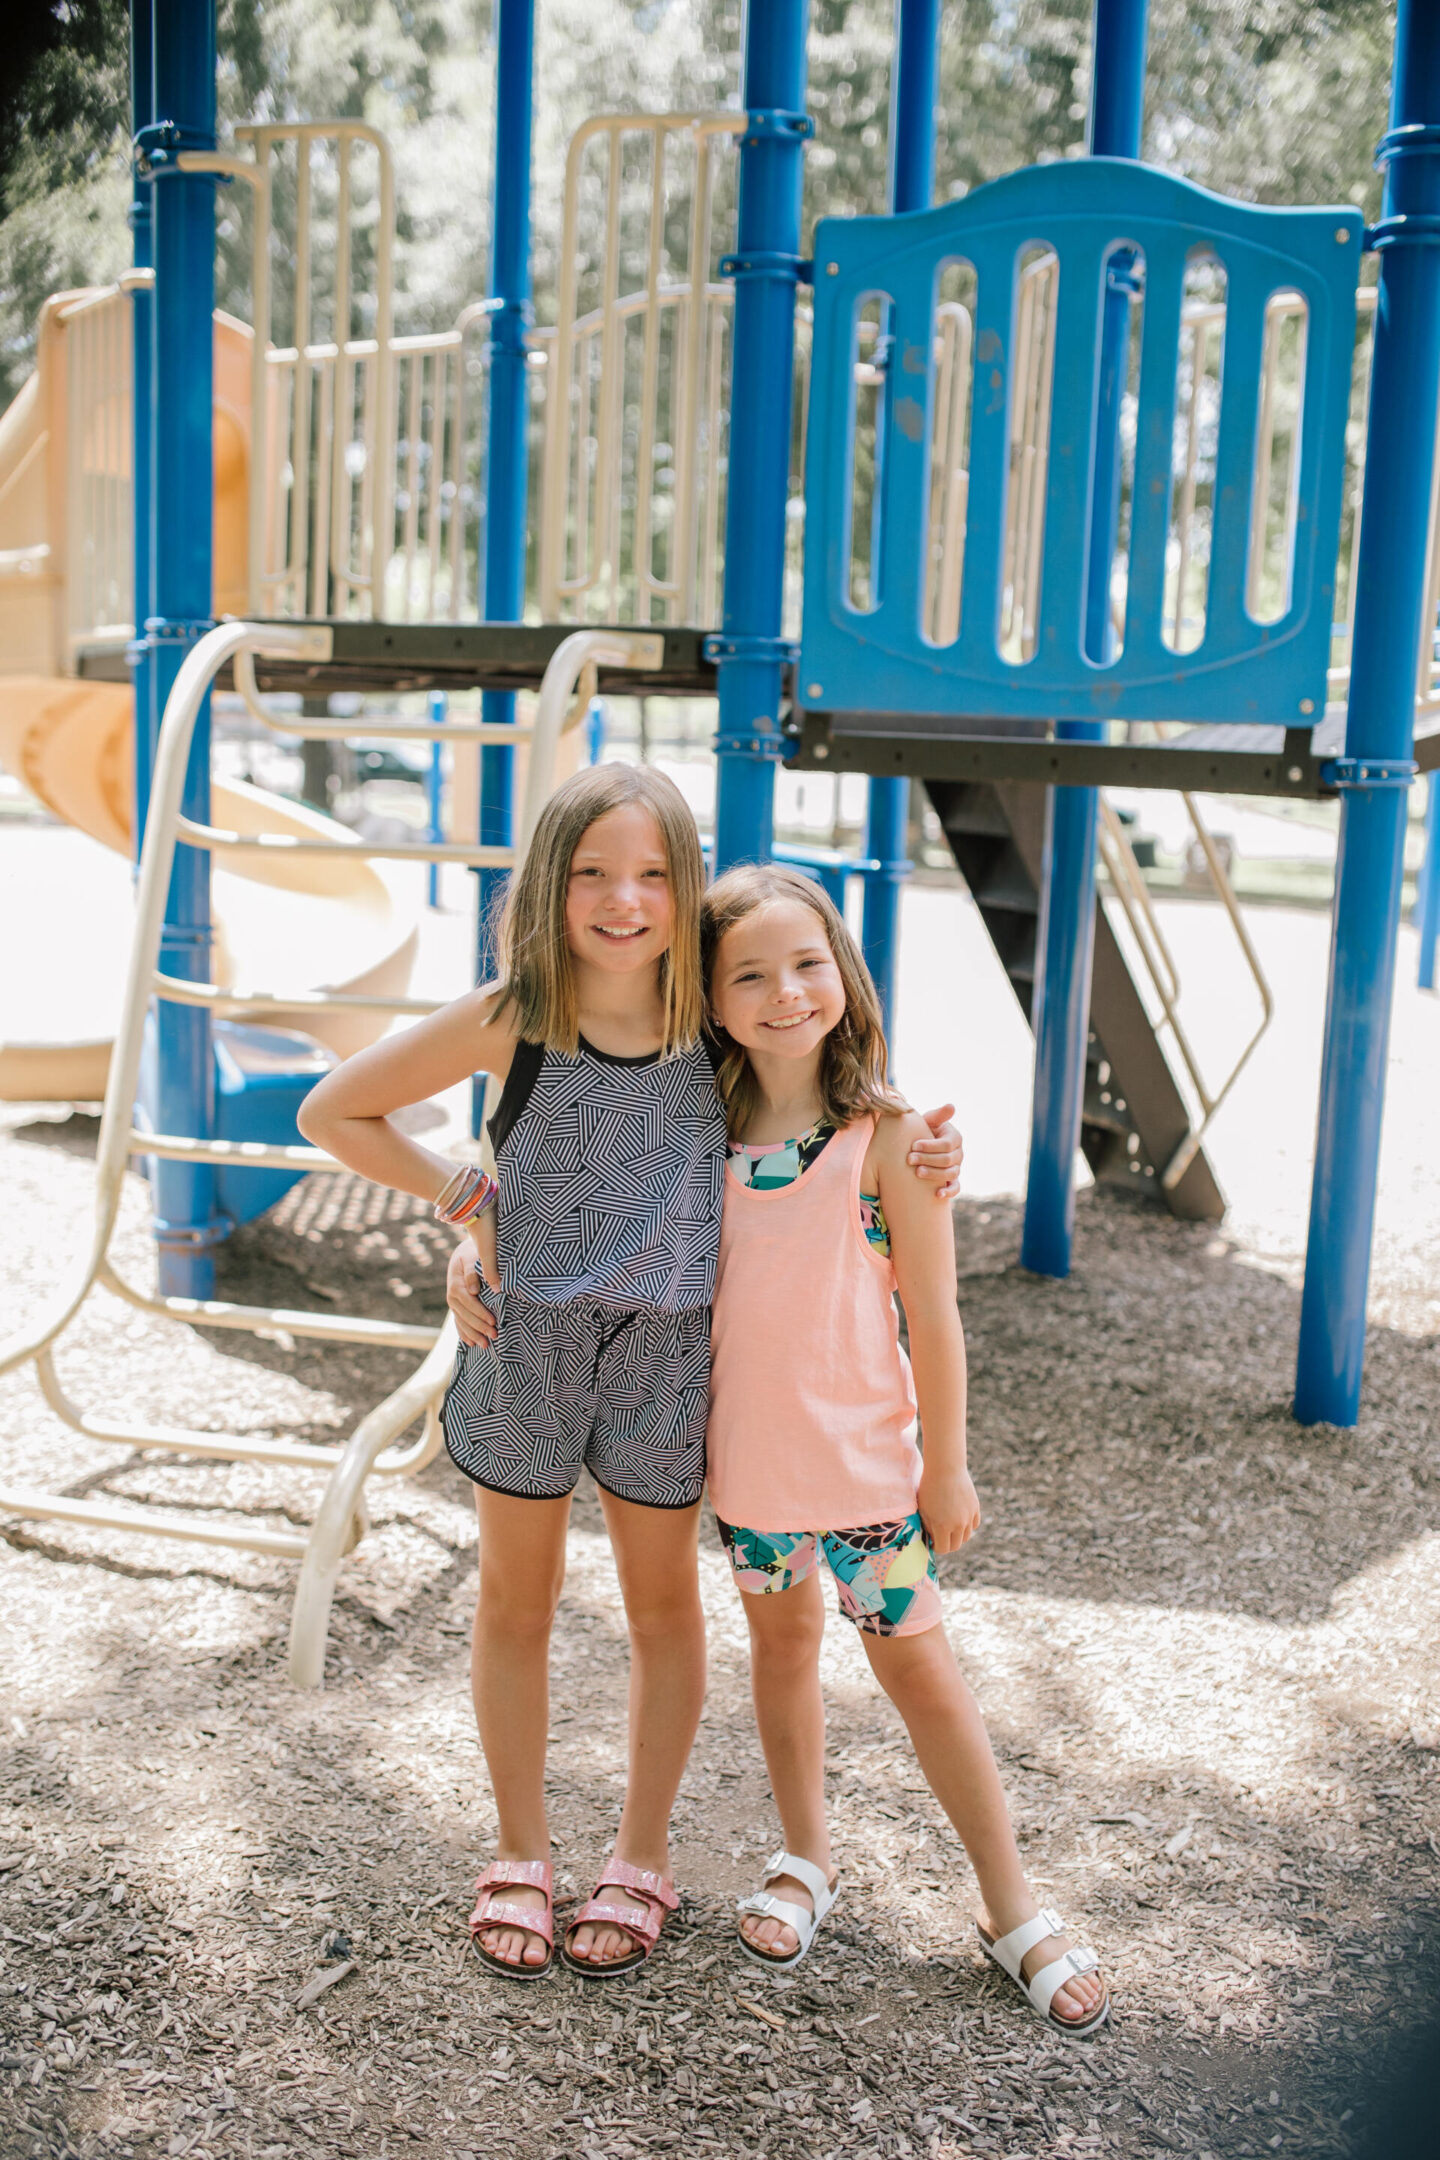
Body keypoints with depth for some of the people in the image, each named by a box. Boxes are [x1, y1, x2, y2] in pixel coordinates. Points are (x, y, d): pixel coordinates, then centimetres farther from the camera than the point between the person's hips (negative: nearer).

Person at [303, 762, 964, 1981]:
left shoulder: (719, 1021, -9)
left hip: (665, 1348, 1)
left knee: (663, 1604, 14)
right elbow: (334, 1113, -3)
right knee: (517, 1603, 14)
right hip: (525, 1337, -1)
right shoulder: (510, 1022, -14)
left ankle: (644, 1856, 35)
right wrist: (463, 1199, -7)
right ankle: (522, 1852, 34)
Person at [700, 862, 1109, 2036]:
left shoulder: (887, 1134, -16)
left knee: (913, 1659, 6)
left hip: (868, 1455, -4)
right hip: (749, 1453, 4)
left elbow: (932, 1315, -11)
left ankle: (1013, 1906, 22)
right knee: (781, 1637, 18)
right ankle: (806, 1859, 39)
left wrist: (947, 1465, -7)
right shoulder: (707, 1133, -5)